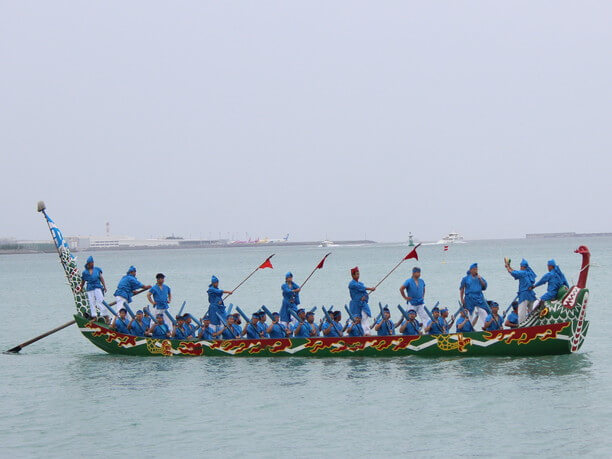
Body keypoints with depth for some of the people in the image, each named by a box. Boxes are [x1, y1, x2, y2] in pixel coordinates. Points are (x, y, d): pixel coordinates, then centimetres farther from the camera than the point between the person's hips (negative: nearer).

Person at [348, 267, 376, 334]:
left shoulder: (361, 283, 16)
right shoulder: (352, 284, -6)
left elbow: (365, 292, 8)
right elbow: (361, 288, -16)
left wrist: (365, 296, -15)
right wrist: (371, 288, -15)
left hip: (363, 304, 5)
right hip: (355, 305, -5)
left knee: (365, 317, -10)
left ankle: (367, 333, -18)